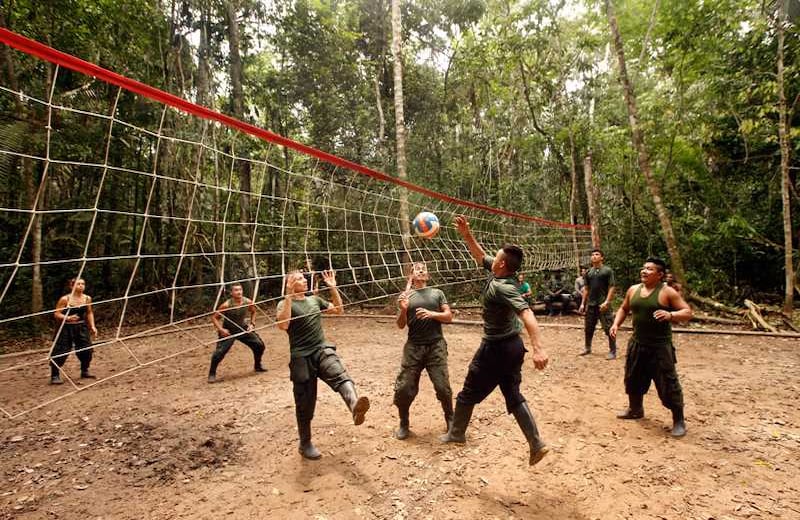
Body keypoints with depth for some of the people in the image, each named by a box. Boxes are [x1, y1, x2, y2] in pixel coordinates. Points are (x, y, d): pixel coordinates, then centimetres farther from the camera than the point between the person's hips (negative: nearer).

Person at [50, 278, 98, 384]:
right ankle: (54, 376, 7)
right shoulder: (65, 299, -16)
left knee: (87, 349, 4)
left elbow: (89, 313, 11)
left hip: (81, 327, 5)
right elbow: (57, 314, -14)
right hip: (65, 328, -4)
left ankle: (85, 371, 24)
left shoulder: (87, 298, -2)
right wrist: (68, 318, -32)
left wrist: (92, 326, 5)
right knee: (61, 352, -7)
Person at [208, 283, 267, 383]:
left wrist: (252, 324, -3)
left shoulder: (248, 302, -15)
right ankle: (212, 374, 4)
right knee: (220, 352, -19)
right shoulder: (226, 305, -25)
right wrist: (221, 329, -24)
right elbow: (214, 317, -14)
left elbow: (253, 312, 8)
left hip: (243, 328, 4)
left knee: (259, 345, 3)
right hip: (228, 331, -4)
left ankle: (258, 366, 28)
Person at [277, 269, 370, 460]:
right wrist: (289, 295, -23)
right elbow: (283, 325, -21)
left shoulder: (315, 299, 16)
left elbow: (339, 309, 20)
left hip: (323, 350, 3)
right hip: (301, 357, -3)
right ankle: (305, 444, 24)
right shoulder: (285, 303, -1)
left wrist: (333, 288, 10)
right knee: (305, 403, 6)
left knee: (340, 376, -30)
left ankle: (355, 406, -56)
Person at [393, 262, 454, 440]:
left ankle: (450, 420, 22)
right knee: (404, 388, -1)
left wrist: (432, 314, -11)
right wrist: (403, 309, -12)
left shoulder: (437, 293, 12)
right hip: (413, 347, 0)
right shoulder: (406, 296, 11)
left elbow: (449, 317, 7)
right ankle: (403, 424, 19)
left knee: (443, 386, -2)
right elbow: (401, 325, 8)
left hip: (436, 346, 0)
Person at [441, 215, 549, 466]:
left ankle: (456, 433, 32)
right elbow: (480, 256, 16)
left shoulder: (502, 287, -27)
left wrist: (537, 348, -49)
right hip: (513, 345, 8)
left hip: (496, 349, -8)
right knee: (513, 395, 15)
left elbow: (526, 314, -39)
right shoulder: (498, 273, -1)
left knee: (469, 393, 12)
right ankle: (536, 444, 12)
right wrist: (466, 235, 6)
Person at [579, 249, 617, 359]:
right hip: (591, 304, 5)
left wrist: (606, 302, -17)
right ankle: (587, 348, 27)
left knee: (609, 328, -4)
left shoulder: (607, 270, -3)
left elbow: (612, 287, -8)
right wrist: (583, 303, 11)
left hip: (603, 305, -5)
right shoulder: (589, 272, 12)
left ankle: (612, 352, 5)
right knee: (588, 328, 12)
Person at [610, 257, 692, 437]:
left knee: (668, 384, -2)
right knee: (633, 379, 18)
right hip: (637, 344, 6)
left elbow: (688, 312, -11)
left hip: (660, 347, -6)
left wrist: (671, 315, -31)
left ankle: (679, 421, 14)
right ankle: (635, 409, 39)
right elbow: (624, 309, 20)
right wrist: (616, 324, 4)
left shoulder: (667, 292, -10)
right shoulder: (633, 290, 6)